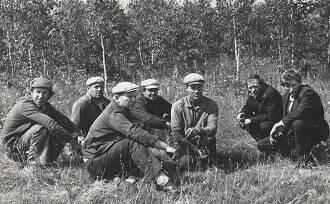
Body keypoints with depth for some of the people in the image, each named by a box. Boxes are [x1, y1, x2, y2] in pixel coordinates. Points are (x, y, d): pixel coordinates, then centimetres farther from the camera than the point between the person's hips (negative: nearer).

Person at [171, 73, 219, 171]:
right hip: (185, 144, 0)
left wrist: (198, 131, -42)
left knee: (210, 140, -31)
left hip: (204, 143, 1)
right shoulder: (177, 106, -6)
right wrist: (195, 149, -20)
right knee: (186, 161, -28)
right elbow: (176, 133, -10)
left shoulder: (211, 105, -4)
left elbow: (212, 128, -18)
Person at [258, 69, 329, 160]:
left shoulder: (308, 92, -17)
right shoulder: (286, 96, 9)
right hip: (292, 133, 7)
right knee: (262, 145, -1)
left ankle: (302, 155, -18)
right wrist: (280, 132, -9)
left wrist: (280, 124, -28)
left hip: (316, 131, -7)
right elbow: (286, 118, 10)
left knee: (297, 124, -41)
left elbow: (300, 113, -33)